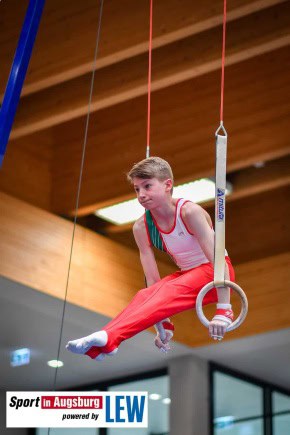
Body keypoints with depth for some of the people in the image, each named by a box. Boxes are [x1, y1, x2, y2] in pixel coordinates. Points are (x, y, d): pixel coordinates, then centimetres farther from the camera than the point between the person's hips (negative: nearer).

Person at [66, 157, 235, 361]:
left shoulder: (189, 212, -22)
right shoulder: (142, 227, -6)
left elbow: (218, 259, -26)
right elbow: (153, 280, -6)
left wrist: (223, 311, -32)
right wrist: (163, 325, -13)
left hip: (213, 272, -6)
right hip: (186, 275, 6)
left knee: (170, 291, -32)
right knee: (145, 295, -23)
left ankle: (109, 338, -51)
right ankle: (100, 344, -40)